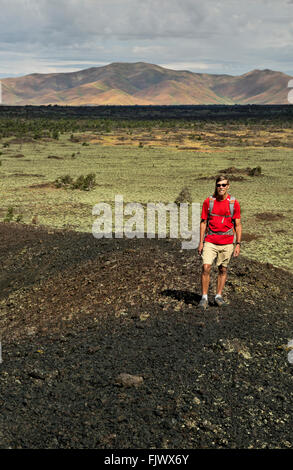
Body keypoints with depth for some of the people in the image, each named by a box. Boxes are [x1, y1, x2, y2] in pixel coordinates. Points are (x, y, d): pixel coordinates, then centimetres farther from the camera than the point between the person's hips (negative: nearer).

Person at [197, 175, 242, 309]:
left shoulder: (234, 203, -1)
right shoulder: (208, 201, 0)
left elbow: (238, 225, 4)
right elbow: (203, 222, 5)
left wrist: (238, 244, -2)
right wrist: (201, 242, 0)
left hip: (227, 243, 1)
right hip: (210, 241, -1)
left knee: (223, 269, 8)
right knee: (206, 267, -10)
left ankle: (218, 296, 22)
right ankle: (204, 298, 0)